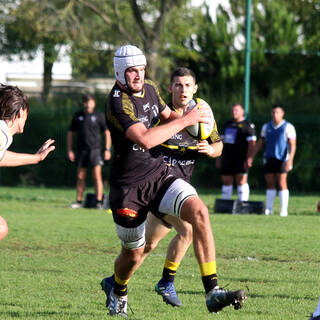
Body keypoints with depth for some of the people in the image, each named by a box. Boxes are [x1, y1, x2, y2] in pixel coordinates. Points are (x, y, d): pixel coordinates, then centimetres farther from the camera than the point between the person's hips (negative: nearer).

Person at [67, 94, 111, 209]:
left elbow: (107, 133, 6)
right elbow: (70, 133, 15)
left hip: (95, 149, -3)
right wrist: (69, 150, 7)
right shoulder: (77, 116, 9)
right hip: (81, 150, 3)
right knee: (80, 177, 6)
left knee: (97, 176, -10)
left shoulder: (99, 116, 3)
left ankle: (99, 202, -11)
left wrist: (107, 150, -2)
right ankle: (79, 201, 14)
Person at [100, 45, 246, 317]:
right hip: (129, 187, -5)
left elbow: (166, 115, 25)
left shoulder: (149, 89, 5)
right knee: (134, 254, 8)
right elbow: (146, 139, -32)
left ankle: (213, 293, -26)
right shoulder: (118, 103, -20)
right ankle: (117, 289, 45)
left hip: (159, 176, 6)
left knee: (199, 211, -21)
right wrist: (185, 120, -24)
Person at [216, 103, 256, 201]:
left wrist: (248, 159, -18)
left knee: (241, 181, -9)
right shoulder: (227, 124, 19)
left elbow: (251, 144, -9)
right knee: (226, 182, 7)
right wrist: (219, 158, 18)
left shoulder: (247, 125, -3)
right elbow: (223, 141, 23)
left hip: (240, 159, -6)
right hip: (227, 159, 6)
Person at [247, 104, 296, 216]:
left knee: (282, 183, -9)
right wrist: (251, 157, 11)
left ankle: (284, 210, -8)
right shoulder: (266, 127, 12)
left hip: (282, 159, -5)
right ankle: (269, 208, 10)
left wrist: (290, 160, -18)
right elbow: (260, 143, 18)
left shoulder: (288, 127, -3)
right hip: (268, 159, 5)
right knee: (270, 183, 5)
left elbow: (292, 145, -7)